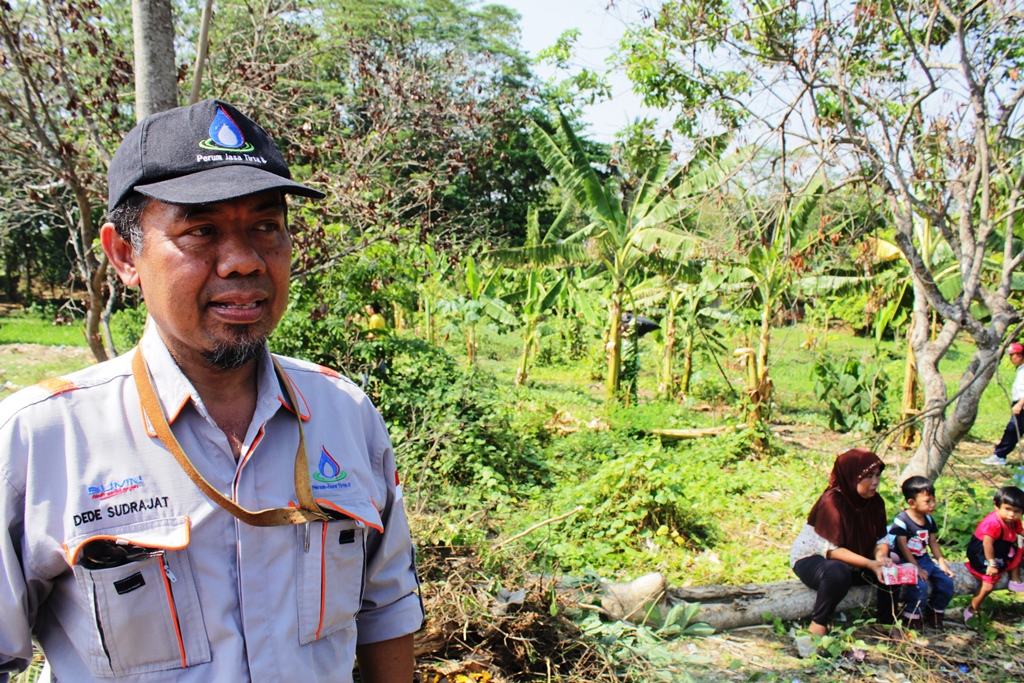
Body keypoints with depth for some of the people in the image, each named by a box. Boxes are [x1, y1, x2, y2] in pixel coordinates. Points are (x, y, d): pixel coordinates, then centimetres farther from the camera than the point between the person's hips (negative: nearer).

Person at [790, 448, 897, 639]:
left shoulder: (875, 502, -6)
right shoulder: (832, 502, -27)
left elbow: (881, 539, -1)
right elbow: (831, 549, -28)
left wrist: (881, 557, -25)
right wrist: (870, 563, -34)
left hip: (851, 562, 7)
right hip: (811, 559, -7)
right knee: (838, 573, -39)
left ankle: (885, 624, 6)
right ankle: (818, 624, -18)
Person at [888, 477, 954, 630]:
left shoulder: (928, 520, 5)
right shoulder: (902, 521, -19)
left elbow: (933, 542, 13)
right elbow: (903, 546, -19)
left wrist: (942, 562, 3)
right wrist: (916, 568, -20)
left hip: (925, 560, 8)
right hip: (907, 563, -8)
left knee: (946, 582, -1)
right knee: (920, 585, -29)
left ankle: (934, 614, 21)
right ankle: (910, 619, -10)